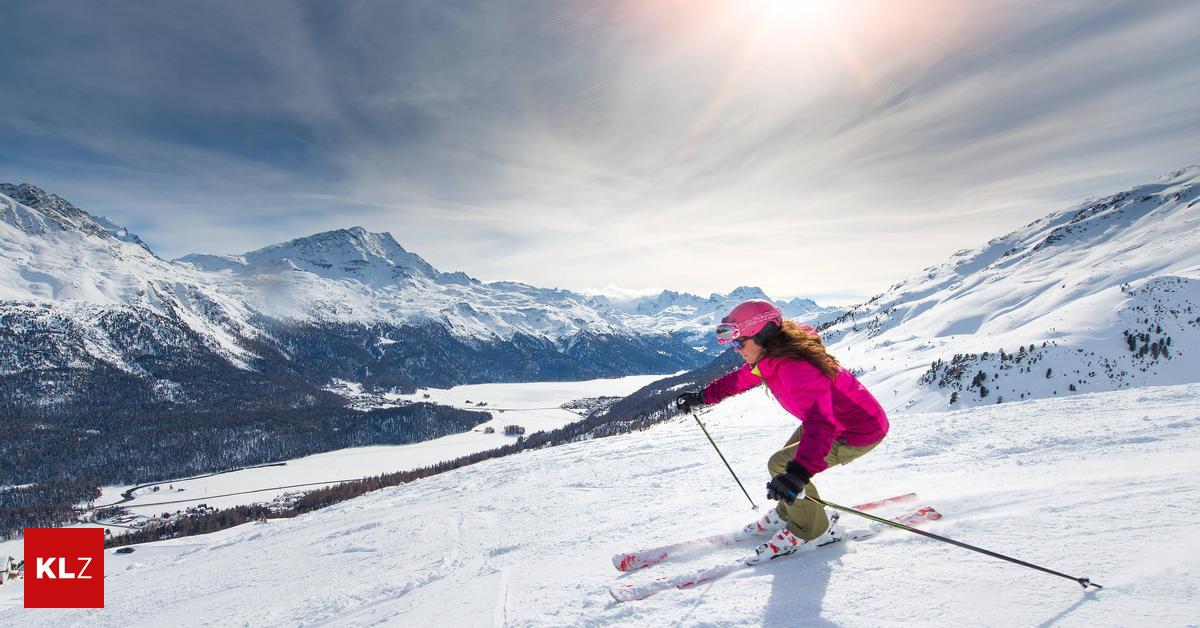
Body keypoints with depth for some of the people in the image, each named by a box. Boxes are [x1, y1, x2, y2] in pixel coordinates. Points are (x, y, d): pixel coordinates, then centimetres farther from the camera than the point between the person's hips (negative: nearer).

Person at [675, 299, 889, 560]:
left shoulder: (796, 369, -36)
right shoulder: (770, 357, -7)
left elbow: (820, 423, -47)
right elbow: (740, 378, 11)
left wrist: (799, 472, -58)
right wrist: (702, 396, 12)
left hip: (861, 432, -10)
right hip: (830, 418, 10)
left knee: (781, 465, -12)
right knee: (790, 460, 18)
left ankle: (814, 531, 8)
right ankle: (787, 514, 40)